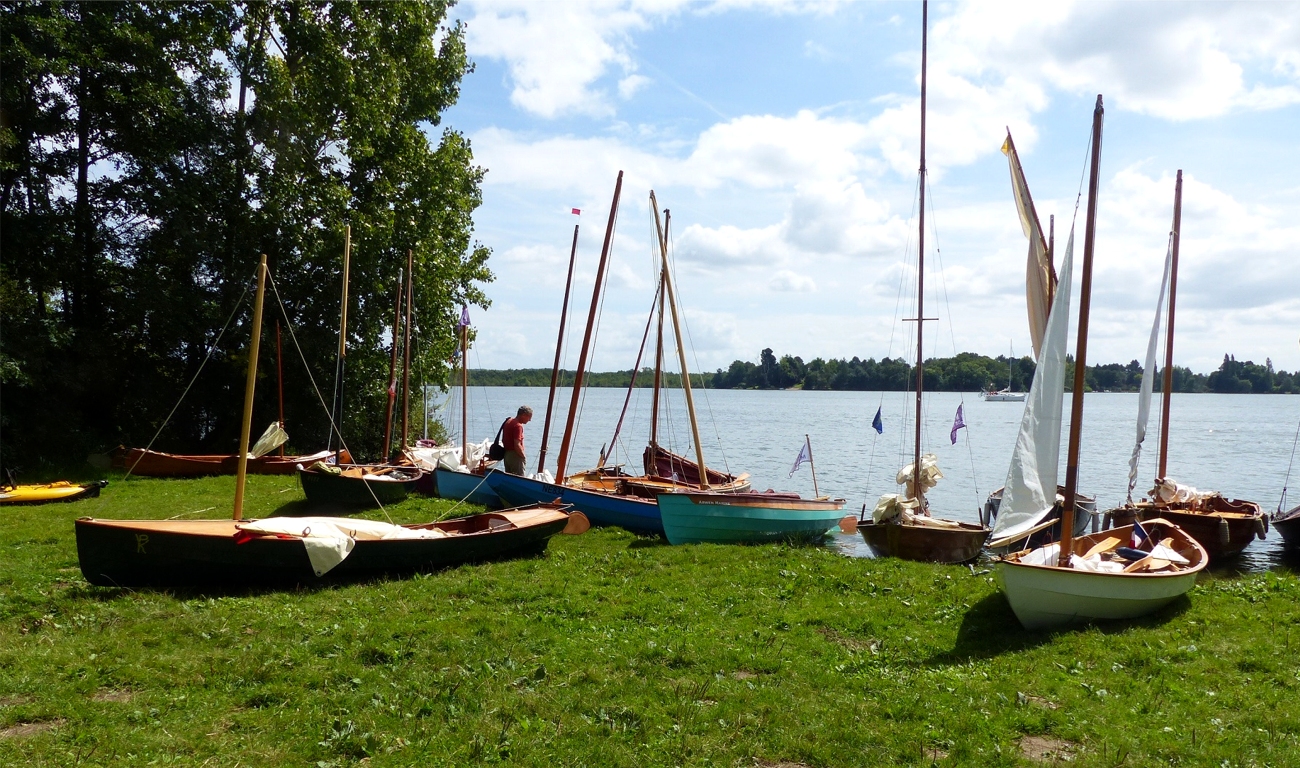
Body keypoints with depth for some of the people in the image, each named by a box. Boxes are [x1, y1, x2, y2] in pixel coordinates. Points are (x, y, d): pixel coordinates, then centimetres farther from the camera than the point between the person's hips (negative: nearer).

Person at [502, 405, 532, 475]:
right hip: (515, 456, -9)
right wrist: (523, 456, -11)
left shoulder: (508, 421, 12)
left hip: (506, 454, 9)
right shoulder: (518, 426, -18)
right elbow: (517, 445, -24)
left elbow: (503, 440, 19)